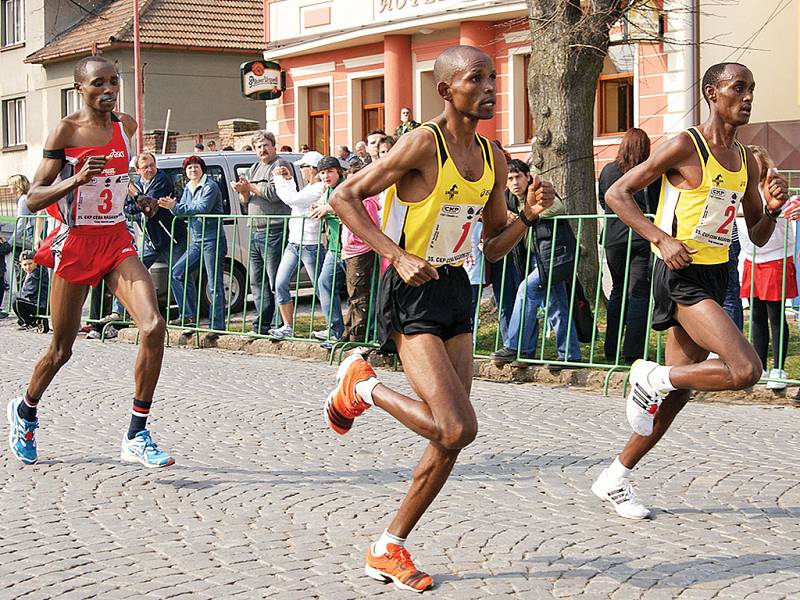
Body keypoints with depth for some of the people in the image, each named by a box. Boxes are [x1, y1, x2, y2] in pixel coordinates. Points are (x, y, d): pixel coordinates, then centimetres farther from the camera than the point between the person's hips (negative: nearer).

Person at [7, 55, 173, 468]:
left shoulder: (126, 126, 5)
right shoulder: (65, 131, -10)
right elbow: (33, 199, -14)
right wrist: (77, 178, -26)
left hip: (116, 241, 4)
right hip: (75, 244, -4)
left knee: (153, 327, -18)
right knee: (61, 348, 8)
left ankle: (136, 436, -10)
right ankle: (24, 411, 39)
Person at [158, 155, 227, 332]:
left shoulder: (210, 186, -9)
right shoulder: (187, 189, 16)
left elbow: (203, 208, -22)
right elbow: (183, 212, 12)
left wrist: (175, 207, -21)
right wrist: (172, 206, -10)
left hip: (212, 240, -9)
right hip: (195, 241, 9)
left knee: (214, 284, -7)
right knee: (178, 273, 1)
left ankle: (217, 325, -5)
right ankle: (189, 316, 6)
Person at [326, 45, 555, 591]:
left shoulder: (493, 159, 8)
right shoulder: (423, 144, -14)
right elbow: (345, 197, -12)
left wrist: (528, 215, -2)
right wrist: (398, 255, -21)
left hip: (457, 290, 8)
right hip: (413, 293, -8)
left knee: (450, 438, 5)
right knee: (458, 429, -18)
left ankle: (390, 549, 19)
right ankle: (362, 386, 7)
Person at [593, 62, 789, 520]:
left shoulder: (748, 162, 13)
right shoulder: (685, 147, -9)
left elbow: (758, 237, 19)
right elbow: (617, 193, -8)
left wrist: (771, 209, -3)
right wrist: (662, 239, -19)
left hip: (716, 277, 8)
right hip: (683, 276, -8)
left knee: (679, 391, 10)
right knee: (746, 370, -23)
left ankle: (615, 479, 21)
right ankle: (652, 378, -1)